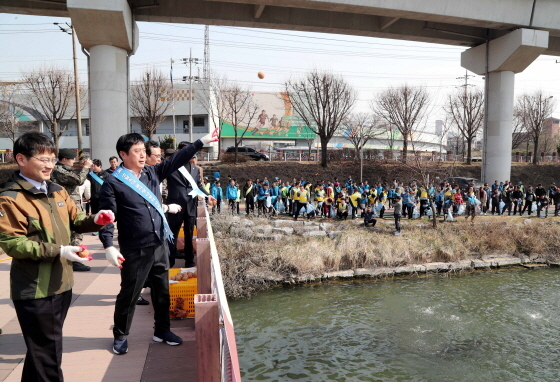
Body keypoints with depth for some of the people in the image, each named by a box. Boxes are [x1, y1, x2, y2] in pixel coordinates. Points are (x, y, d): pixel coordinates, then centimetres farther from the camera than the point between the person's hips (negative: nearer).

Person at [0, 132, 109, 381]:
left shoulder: (57, 191, 8)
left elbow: (75, 220, 15)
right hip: (35, 289, -7)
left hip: (61, 283, 7)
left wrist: (94, 220, -7)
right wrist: (58, 251, -25)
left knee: (44, 350, 23)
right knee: (47, 353, 4)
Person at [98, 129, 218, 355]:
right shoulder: (113, 184, -10)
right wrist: (109, 246, -22)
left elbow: (177, 160, 8)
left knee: (162, 290, 17)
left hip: (160, 245, 6)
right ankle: (120, 336, 30)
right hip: (135, 251, -6)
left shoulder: (152, 172, 7)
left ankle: (162, 330, 34)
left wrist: (201, 142, 5)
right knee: (129, 294, 9)